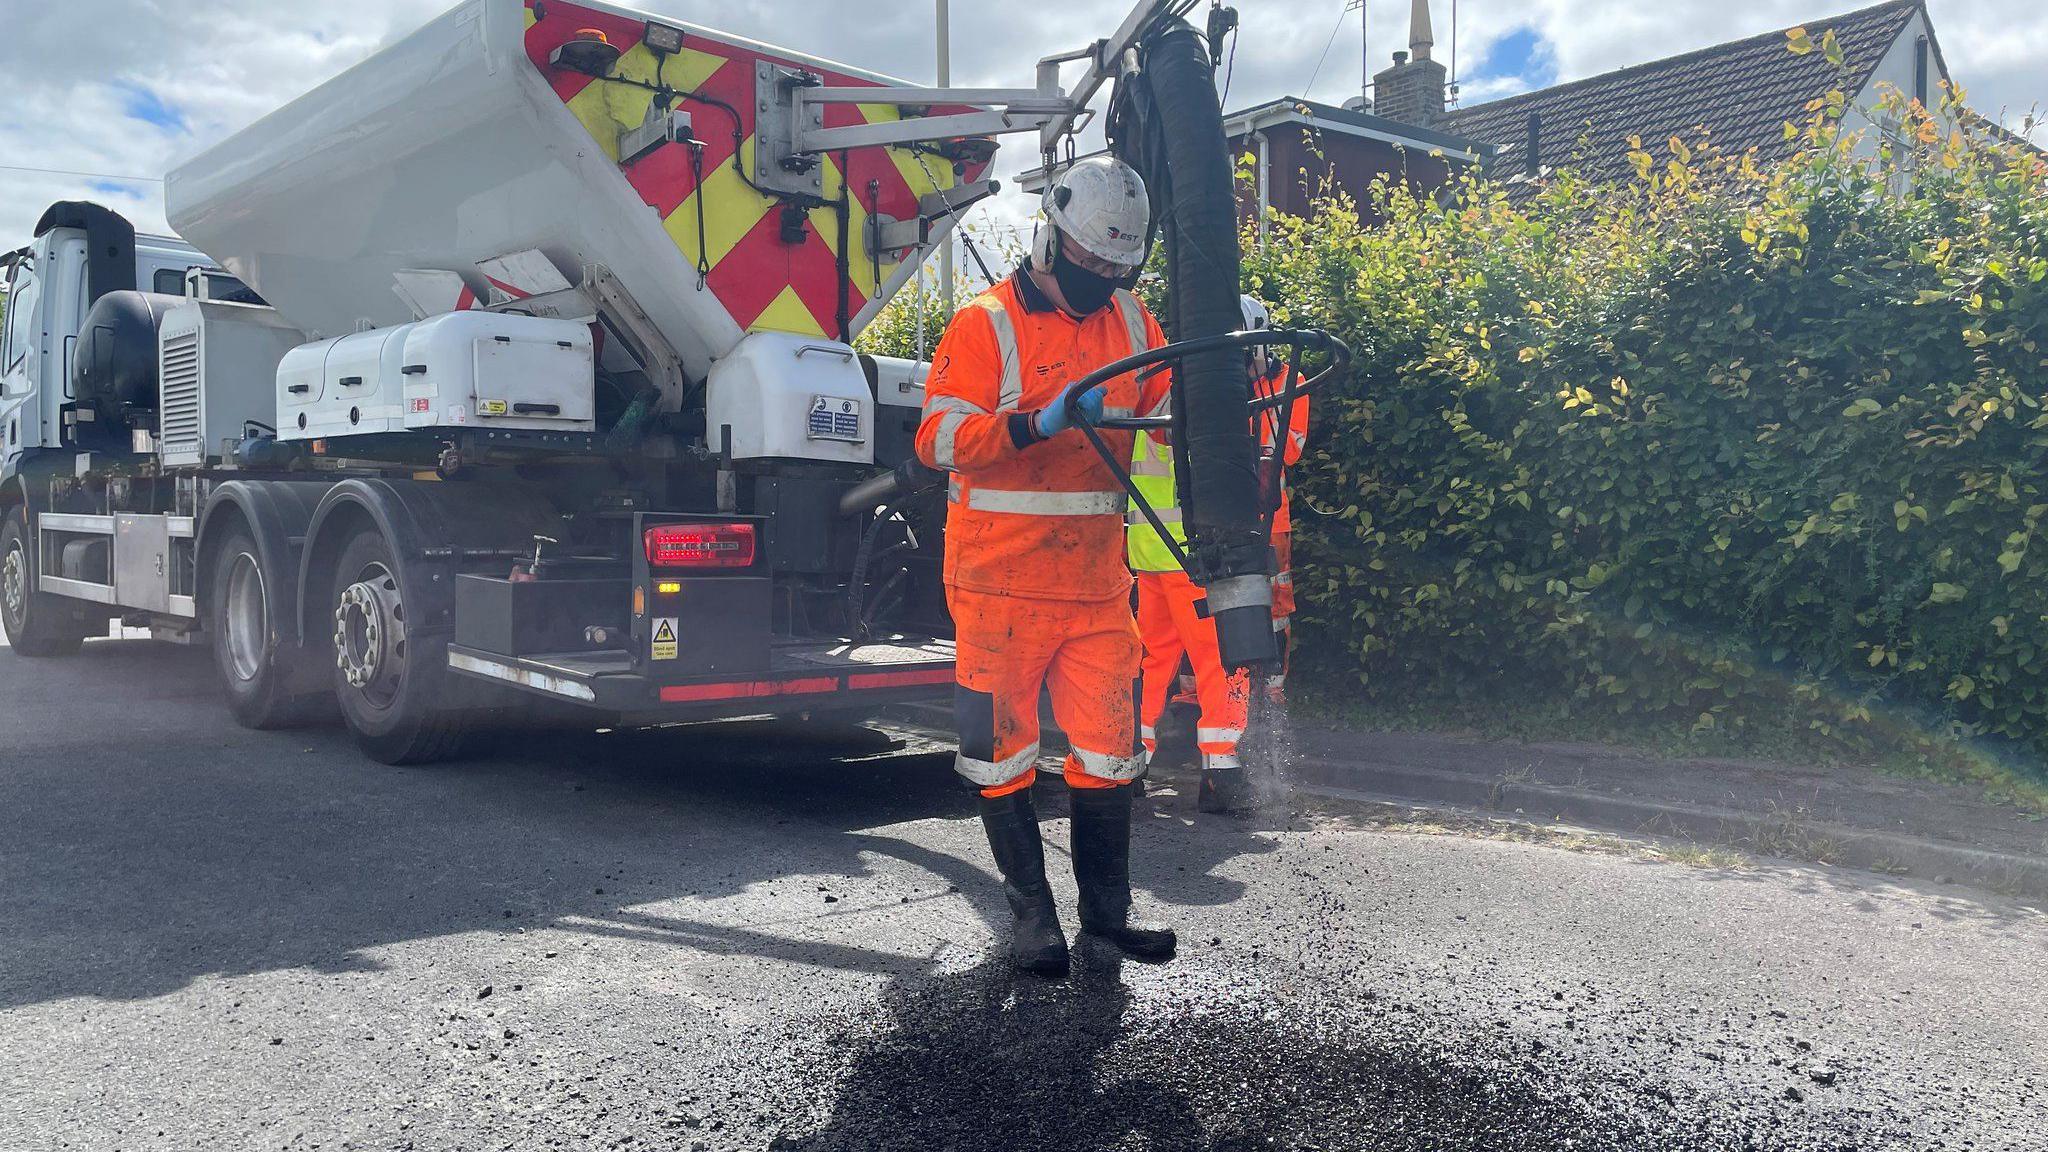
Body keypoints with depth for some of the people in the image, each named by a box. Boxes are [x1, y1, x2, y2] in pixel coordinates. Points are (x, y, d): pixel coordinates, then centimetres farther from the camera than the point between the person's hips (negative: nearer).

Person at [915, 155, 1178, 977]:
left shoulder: (1132, 323, 11)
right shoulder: (985, 325, -7)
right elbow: (938, 438, -15)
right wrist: (1038, 424, -27)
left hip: (1097, 579, 5)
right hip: (1002, 579, -5)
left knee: (1107, 745, 8)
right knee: (1003, 747, 3)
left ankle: (1107, 907, 23)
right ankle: (1031, 910, 18)